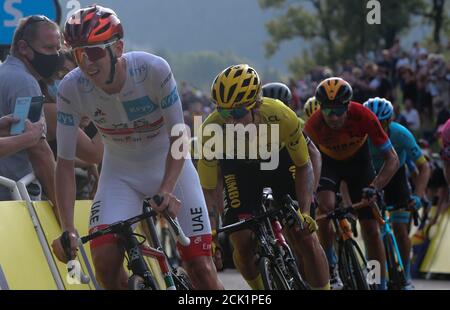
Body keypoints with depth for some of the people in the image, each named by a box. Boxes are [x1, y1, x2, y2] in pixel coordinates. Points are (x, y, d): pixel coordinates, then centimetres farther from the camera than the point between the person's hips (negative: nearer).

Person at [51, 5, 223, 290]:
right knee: (105, 258, -22)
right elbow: (65, 163, -18)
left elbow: (178, 137, -21)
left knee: (201, 267, -7)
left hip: (170, 166, -1)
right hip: (120, 172, 1)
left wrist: (167, 190, -37)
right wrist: (68, 230, -28)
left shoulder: (154, 69, -29)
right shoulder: (71, 89, -23)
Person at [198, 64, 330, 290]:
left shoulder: (281, 117, -38)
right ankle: (261, 292, 19)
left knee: (304, 238, -10)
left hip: (279, 160, 0)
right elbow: (208, 189, -22)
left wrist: (304, 212, -26)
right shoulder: (212, 130, -37)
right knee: (242, 244, -10)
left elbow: (303, 165, -19)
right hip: (237, 166, 0)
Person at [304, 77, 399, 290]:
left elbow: (392, 159, -28)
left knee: (371, 228, -4)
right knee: (325, 207, -29)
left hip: (358, 161, 0)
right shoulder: (313, 125, -33)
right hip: (328, 162, 0)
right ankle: (331, 272, -13)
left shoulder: (363, 117, -34)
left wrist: (374, 188, -41)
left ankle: (381, 284, 8)